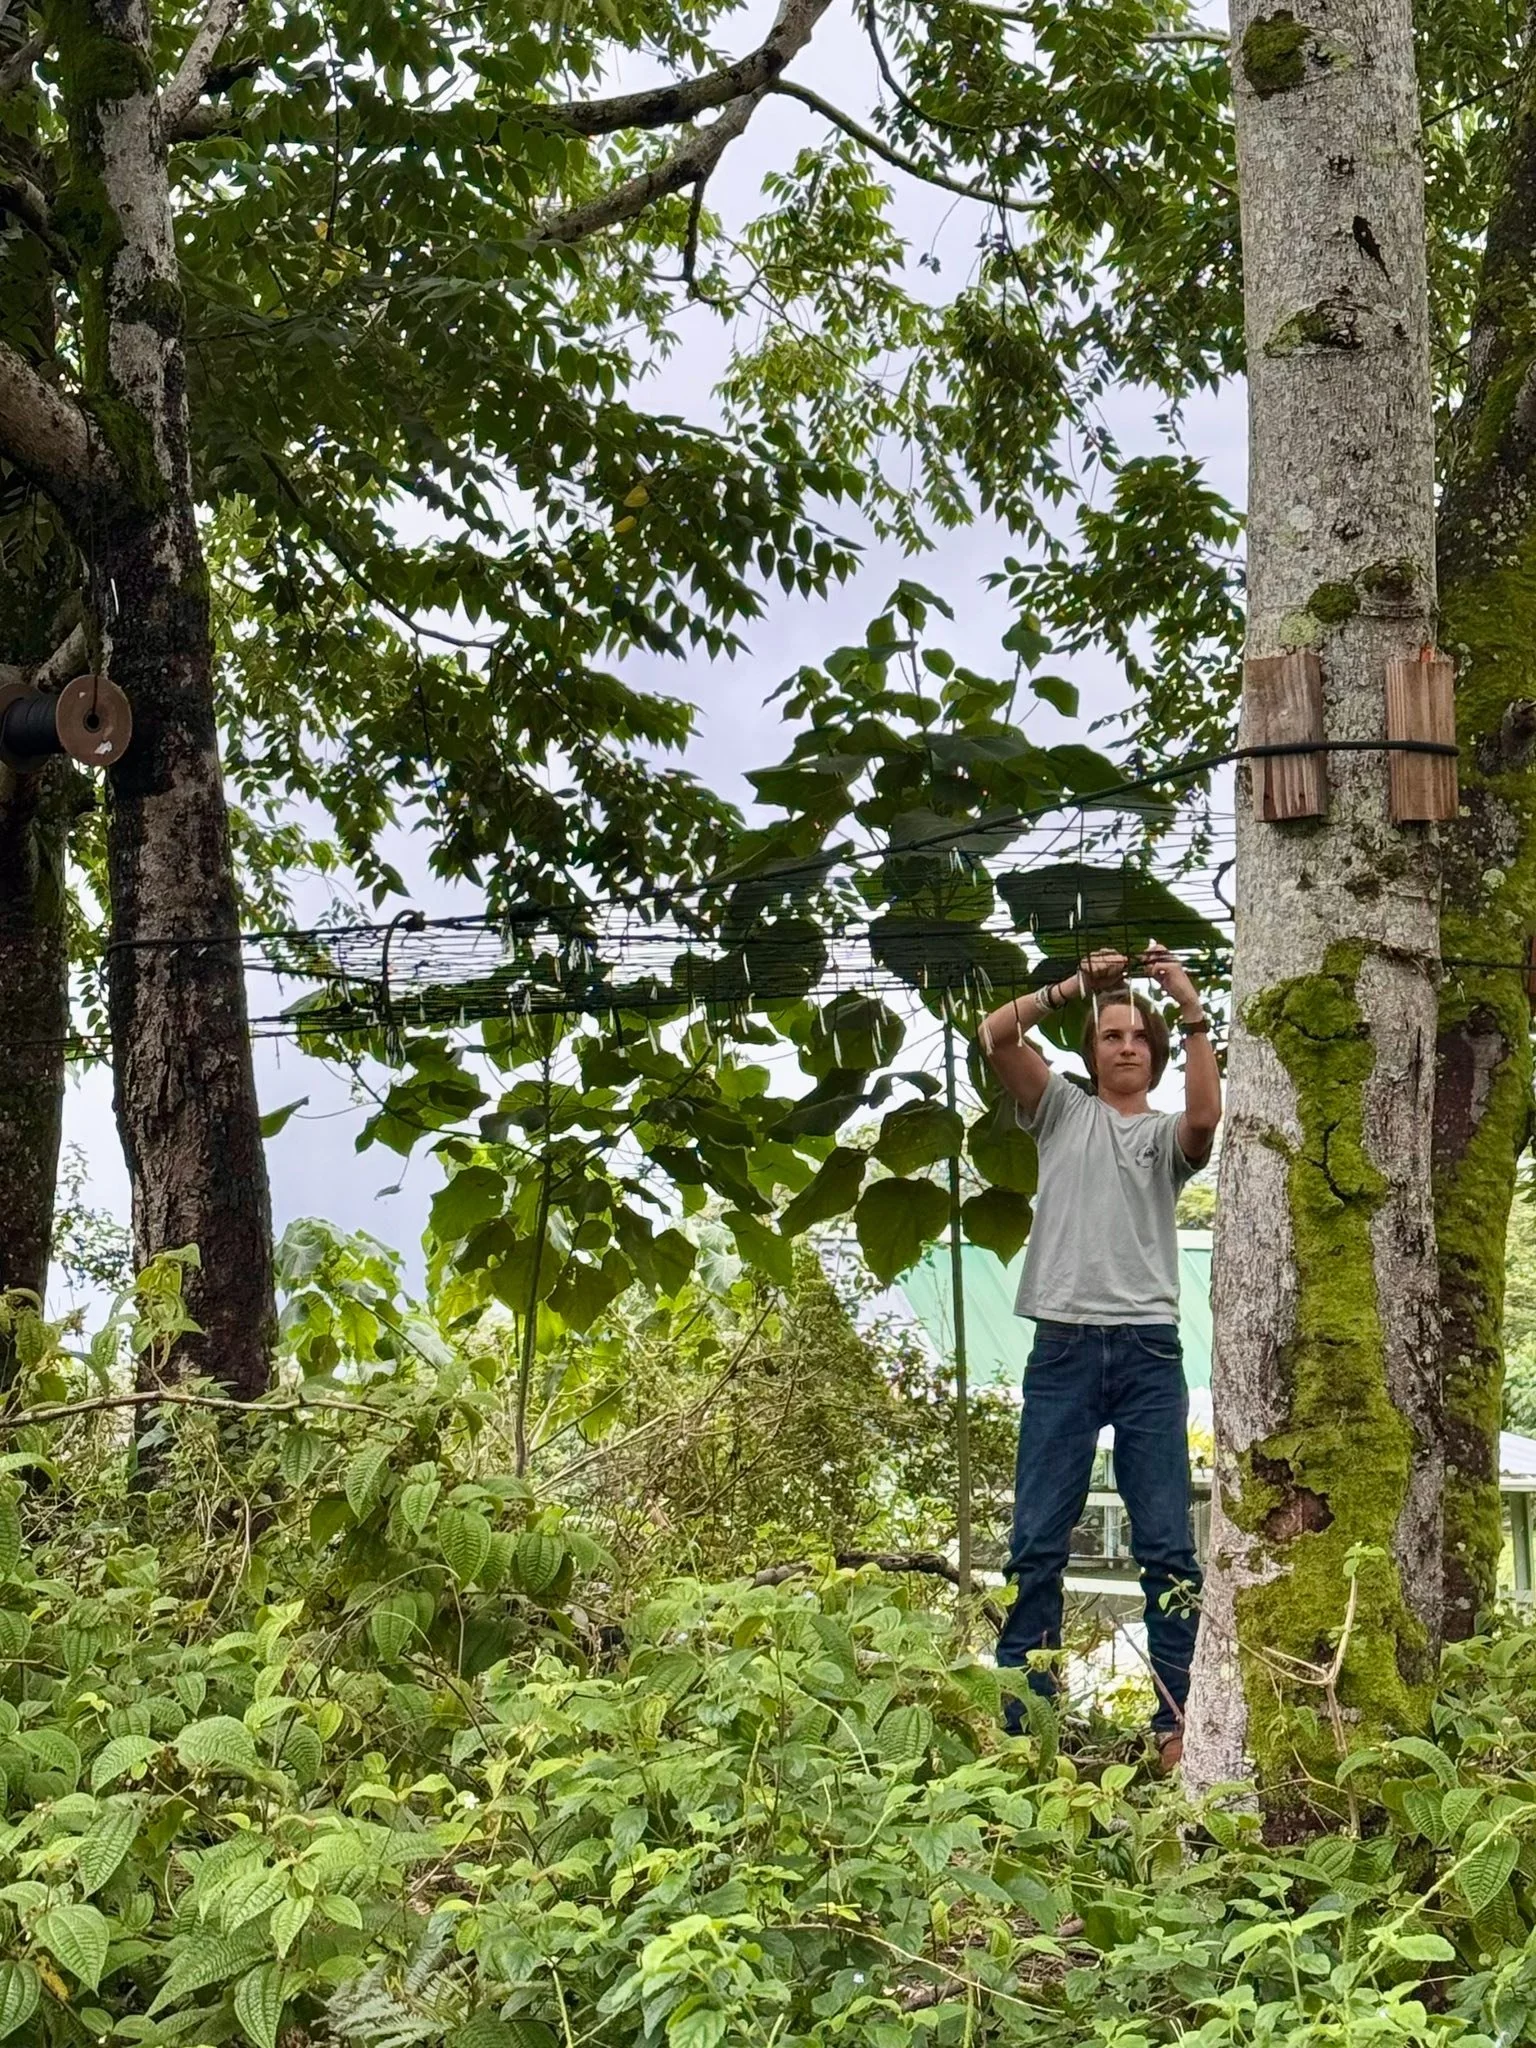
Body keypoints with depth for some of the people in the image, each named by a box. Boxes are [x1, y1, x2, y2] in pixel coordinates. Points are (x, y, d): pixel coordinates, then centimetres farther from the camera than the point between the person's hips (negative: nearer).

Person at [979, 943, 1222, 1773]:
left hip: (1149, 1352, 0)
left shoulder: (1166, 1134, 14)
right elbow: (995, 1035, 2)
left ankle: (1177, 1723, 2)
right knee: (1036, 1542, -1)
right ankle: (1022, 1721, 2)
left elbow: (1207, 1118, -11)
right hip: (1063, 1347, 0)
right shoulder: (1063, 1111, 16)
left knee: (1168, 1548, -2)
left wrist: (1193, 1011, -12)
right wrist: (1071, 987, -4)